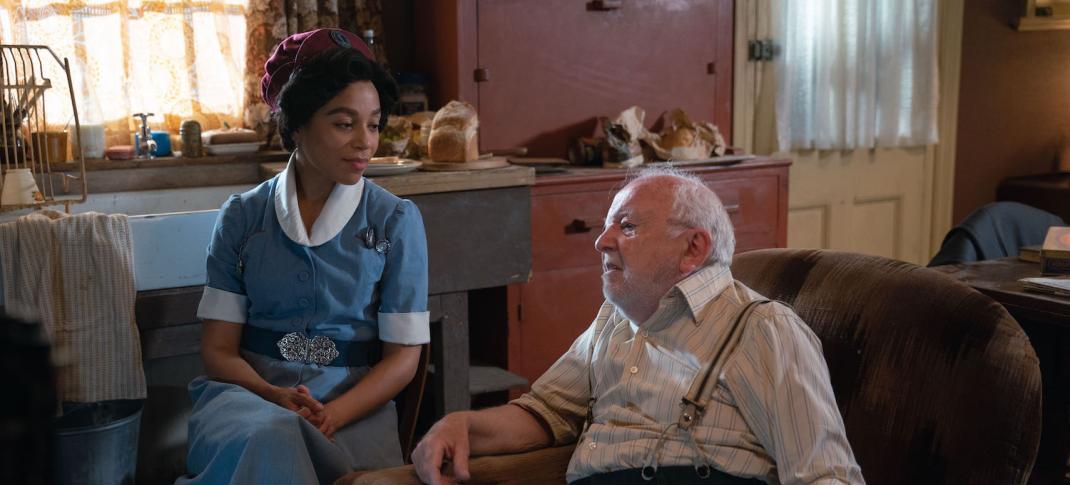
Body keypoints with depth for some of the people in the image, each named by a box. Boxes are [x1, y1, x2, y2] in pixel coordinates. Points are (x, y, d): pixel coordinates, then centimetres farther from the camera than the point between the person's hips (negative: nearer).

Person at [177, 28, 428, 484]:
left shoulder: (396, 221, 2)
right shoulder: (241, 217, 7)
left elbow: (402, 356, 0)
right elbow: (218, 349, 5)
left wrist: (332, 415, -18)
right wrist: (274, 397, -16)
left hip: (354, 404, 0)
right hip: (249, 392, 1)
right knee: (265, 439, -36)